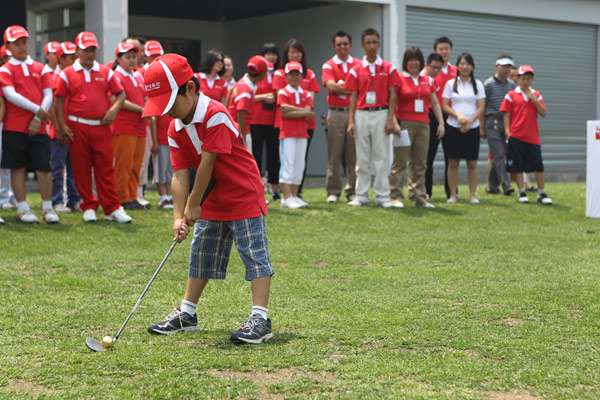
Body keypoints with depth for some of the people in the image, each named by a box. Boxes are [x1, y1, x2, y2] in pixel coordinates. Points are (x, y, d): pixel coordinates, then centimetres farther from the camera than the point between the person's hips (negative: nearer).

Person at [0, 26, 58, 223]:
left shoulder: (40, 68, 13)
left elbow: (48, 95, 6)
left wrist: (38, 119, -6)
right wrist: (37, 109, -13)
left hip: (38, 127, 2)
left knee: (44, 167, 0)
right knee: (18, 168, 2)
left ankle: (48, 208, 9)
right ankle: (22, 209, 11)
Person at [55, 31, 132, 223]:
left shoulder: (106, 72, 9)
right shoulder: (67, 74, 4)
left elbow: (121, 94, 12)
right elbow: (60, 100, 4)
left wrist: (114, 109, -7)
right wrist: (62, 125, -4)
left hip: (101, 127, 1)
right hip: (77, 127, -1)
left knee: (106, 168, -1)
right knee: (81, 169, 3)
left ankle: (112, 208, 2)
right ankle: (89, 207, 13)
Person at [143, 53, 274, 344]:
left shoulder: (215, 115, -25)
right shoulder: (175, 129, -2)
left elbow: (207, 163, -24)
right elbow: (180, 174, -6)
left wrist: (193, 205, -17)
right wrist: (179, 216, -15)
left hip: (244, 195, -8)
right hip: (212, 203, 9)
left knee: (255, 254, -9)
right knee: (201, 256, 16)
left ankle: (259, 319, -12)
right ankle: (187, 314, 27)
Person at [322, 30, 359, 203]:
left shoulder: (358, 64, 11)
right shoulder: (329, 65, 6)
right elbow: (331, 86, -9)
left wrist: (341, 85, -6)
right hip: (336, 113, -1)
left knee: (354, 155, 2)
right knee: (334, 155, -1)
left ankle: (353, 190, 8)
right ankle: (333, 191, 5)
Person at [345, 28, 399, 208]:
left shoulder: (389, 68, 4)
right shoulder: (356, 70, 7)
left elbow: (392, 95, 1)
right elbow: (353, 96, 6)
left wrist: (390, 119, -7)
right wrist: (351, 121, -1)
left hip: (381, 114, -1)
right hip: (361, 114, 1)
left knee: (381, 156, 0)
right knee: (362, 157, 5)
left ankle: (383, 196, 5)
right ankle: (361, 195, 11)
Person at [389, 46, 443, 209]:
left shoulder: (428, 80, 14)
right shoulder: (399, 79, 0)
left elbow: (435, 103, 17)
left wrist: (441, 123, 10)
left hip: (423, 125, 5)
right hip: (404, 124, -4)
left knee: (420, 163, 7)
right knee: (400, 161, -5)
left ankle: (420, 198, 11)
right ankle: (396, 197, -2)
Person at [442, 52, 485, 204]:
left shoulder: (478, 84, 8)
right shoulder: (450, 83, 7)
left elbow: (481, 107, 2)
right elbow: (444, 105, 2)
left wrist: (470, 121, -12)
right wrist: (458, 115, -14)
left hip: (472, 128, 0)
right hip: (453, 127, 0)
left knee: (472, 163, 0)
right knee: (453, 162, 0)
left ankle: (472, 195, 5)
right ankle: (452, 195, 6)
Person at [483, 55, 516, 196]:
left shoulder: (511, 85, 14)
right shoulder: (488, 84, -1)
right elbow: (482, 106, -2)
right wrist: (482, 127, -6)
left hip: (506, 123, 5)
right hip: (492, 122, -5)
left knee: (499, 155, 7)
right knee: (498, 154, -11)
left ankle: (492, 186, 14)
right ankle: (506, 185, -16)